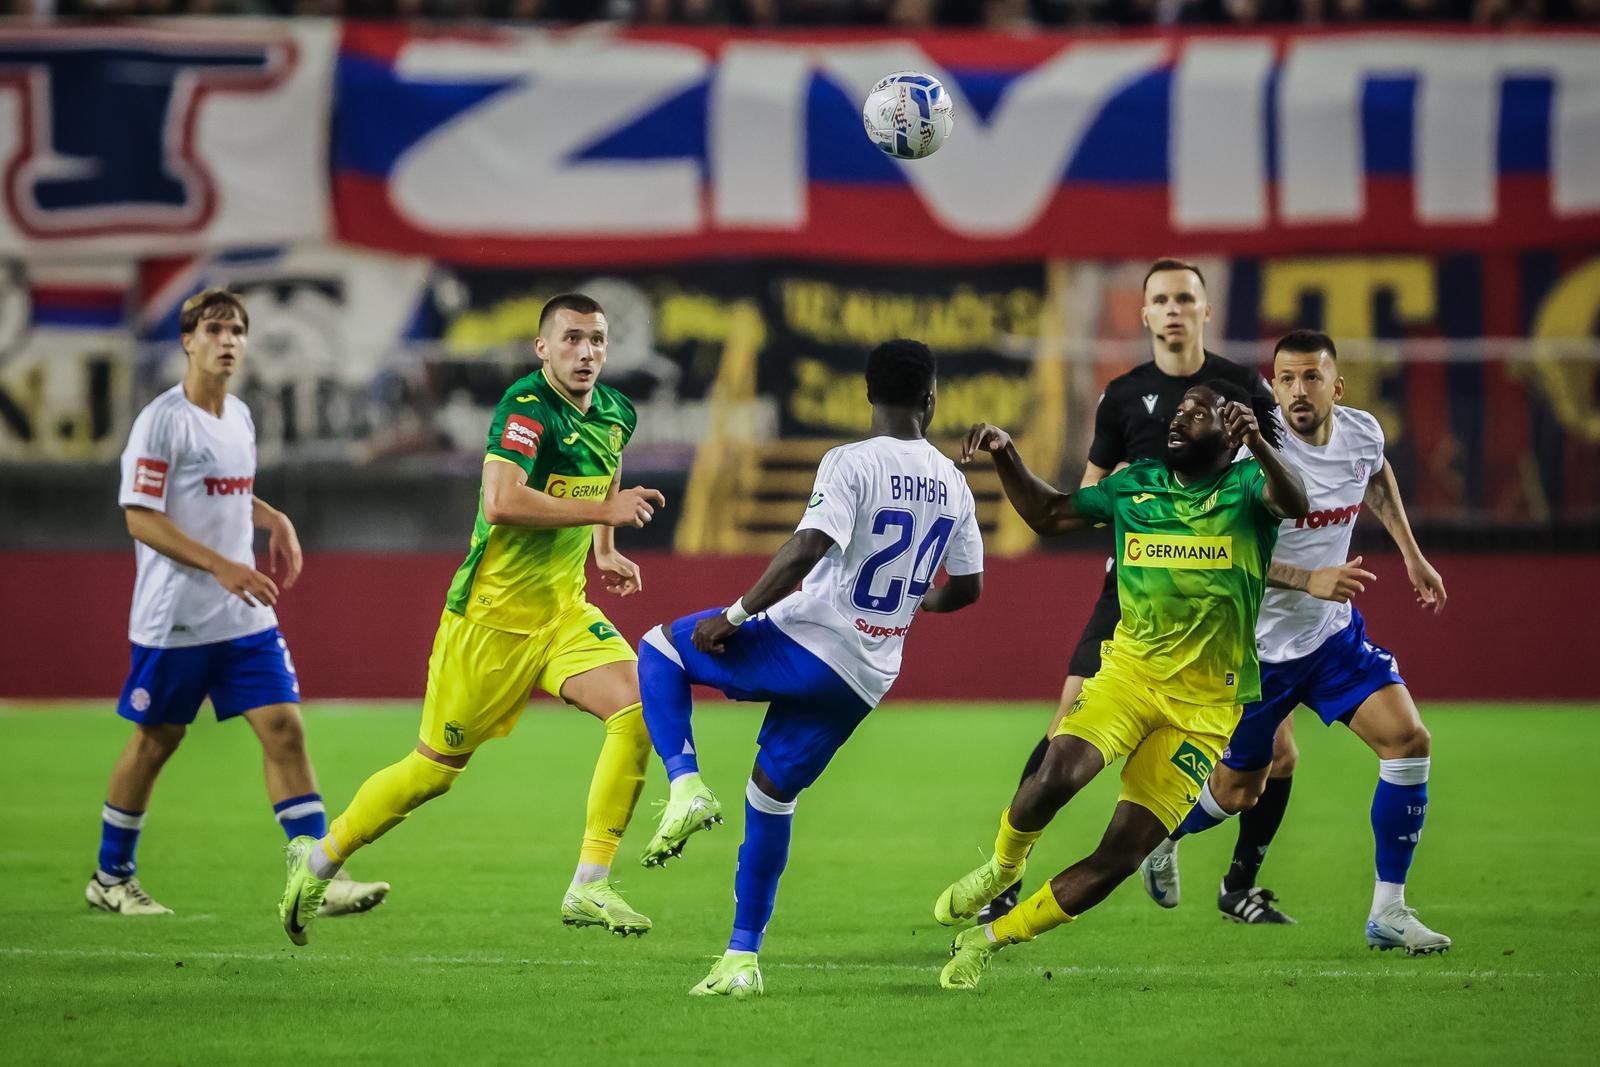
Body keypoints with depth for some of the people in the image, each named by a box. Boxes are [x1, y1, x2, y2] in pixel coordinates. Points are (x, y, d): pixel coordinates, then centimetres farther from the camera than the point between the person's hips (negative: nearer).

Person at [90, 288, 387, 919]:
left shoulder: (239, 417, 12)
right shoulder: (163, 419, -12)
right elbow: (140, 517, -17)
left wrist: (274, 520, 10)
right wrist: (221, 566, -24)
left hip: (245, 617, 6)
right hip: (173, 620, -6)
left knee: (284, 727, -6)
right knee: (154, 743, 5)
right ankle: (111, 877, 23)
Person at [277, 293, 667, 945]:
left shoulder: (615, 415, 6)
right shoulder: (528, 407, -20)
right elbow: (502, 501, -35)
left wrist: (603, 550, 18)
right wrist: (604, 511, -31)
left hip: (565, 609, 7)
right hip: (493, 614, -7)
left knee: (637, 707, -17)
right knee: (437, 768, 3)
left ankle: (589, 888, -13)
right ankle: (320, 858, 26)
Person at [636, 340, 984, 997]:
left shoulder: (851, 464, -12)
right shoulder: (953, 484, 8)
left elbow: (808, 549, -24)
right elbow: (968, 586, 16)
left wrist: (737, 614, -16)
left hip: (807, 642, -6)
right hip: (867, 678, 6)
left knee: (660, 649, 14)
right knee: (772, 793, 17)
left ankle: (686, 786, -6)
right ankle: (743, 960, 15)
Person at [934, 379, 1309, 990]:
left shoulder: (1246, 485, -3)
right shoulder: (1137, 483, 10)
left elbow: (1293, 502, -26)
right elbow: (1049, 515, 21)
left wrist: (1257, 442, -46)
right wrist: (1005, 457, 3)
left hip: (1205, 705, -2)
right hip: (1129, 669, 2)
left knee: (1120, 857, -7)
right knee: (1055, 777, -28)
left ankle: (990, 939, 9)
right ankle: (1003, 866, 3)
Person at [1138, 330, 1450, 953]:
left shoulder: (1362, 432, -5)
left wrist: (1411, 554, 19)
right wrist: (1311, 580, -35)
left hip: (1334, 633, 5)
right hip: (1258, 644, -5)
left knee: (1408, 741, -14)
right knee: (1238, 792, 9)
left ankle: (1388, 913, -6)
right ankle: (1160, 833, 45)